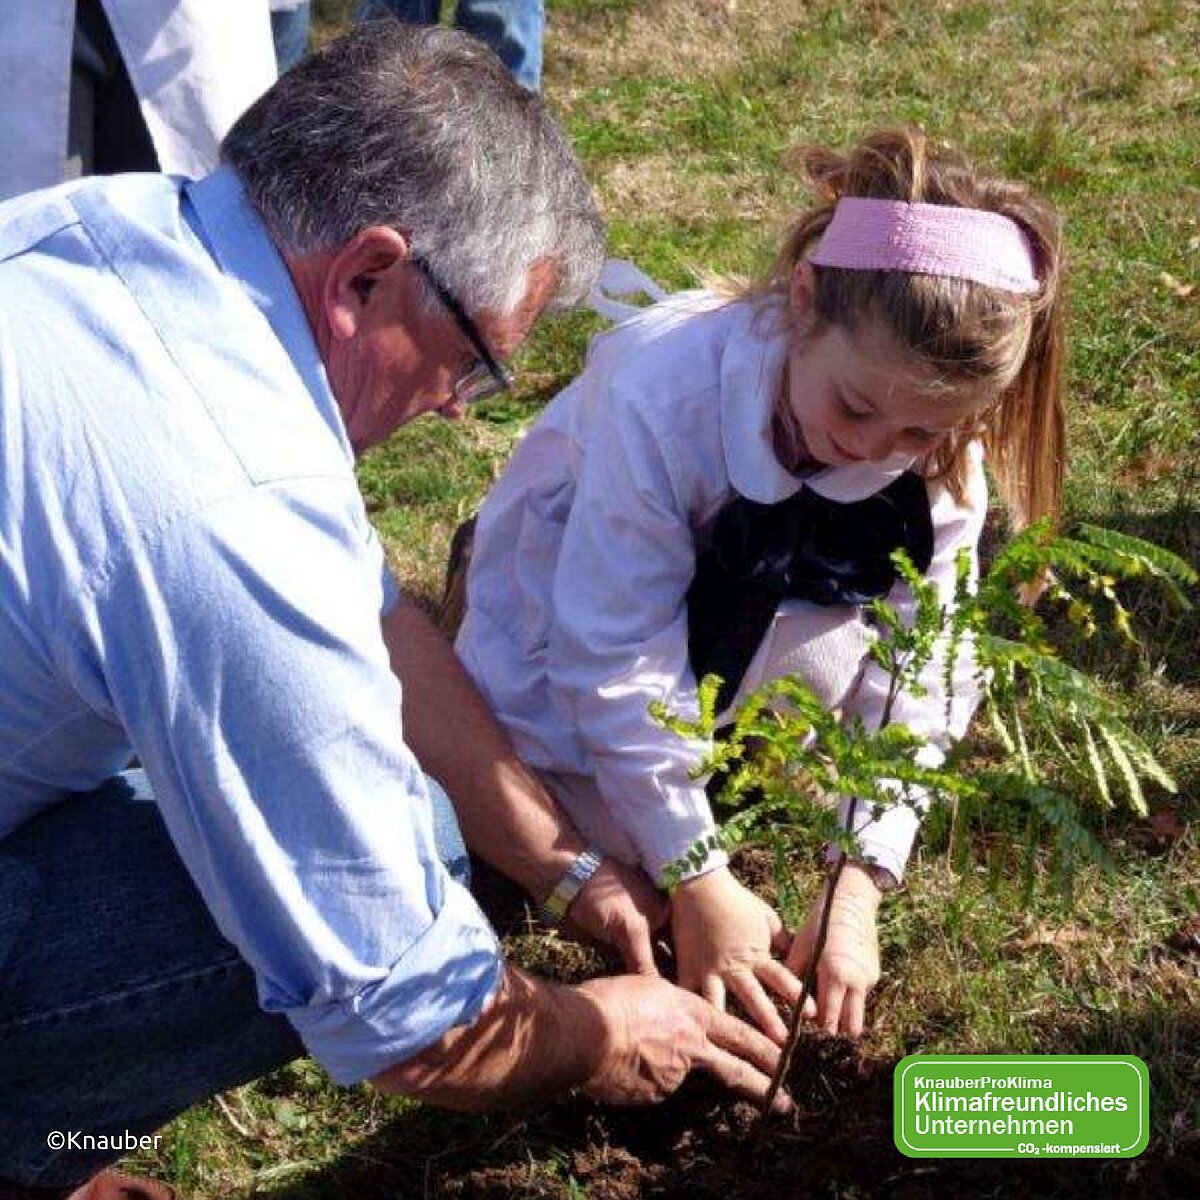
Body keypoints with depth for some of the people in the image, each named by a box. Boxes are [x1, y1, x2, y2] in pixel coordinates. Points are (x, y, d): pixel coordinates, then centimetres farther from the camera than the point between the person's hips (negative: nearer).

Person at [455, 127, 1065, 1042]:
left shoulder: (938, 455, -25)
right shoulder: (661, 391, -39)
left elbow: (908, 685, -22)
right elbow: (618, 665, -33)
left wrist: (856, 891, -29)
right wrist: (698, 879, -29)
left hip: (744, 604, 4)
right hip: (567, 609, -3)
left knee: (940, 662, -16)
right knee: (621, 839, -12)